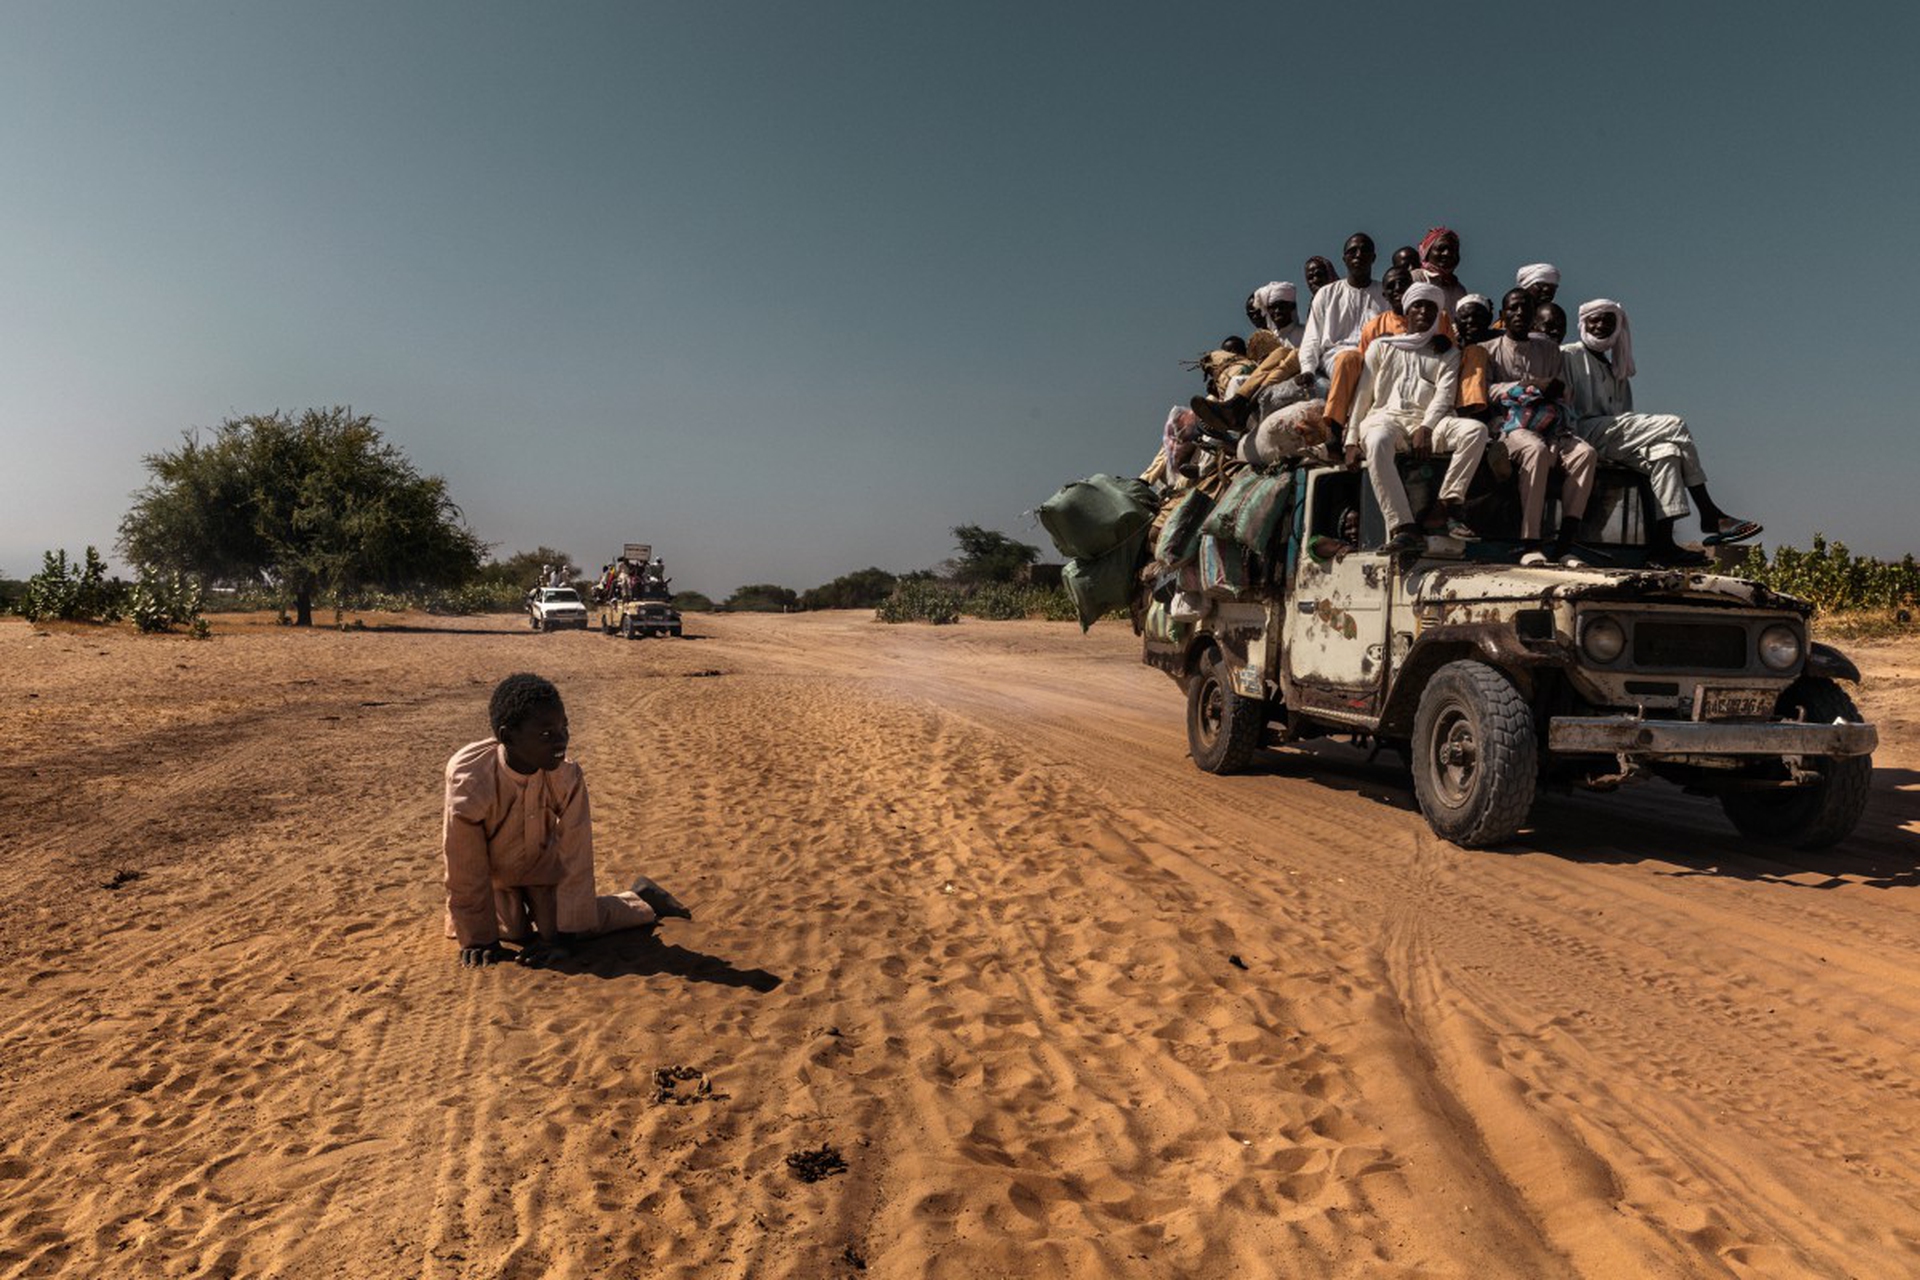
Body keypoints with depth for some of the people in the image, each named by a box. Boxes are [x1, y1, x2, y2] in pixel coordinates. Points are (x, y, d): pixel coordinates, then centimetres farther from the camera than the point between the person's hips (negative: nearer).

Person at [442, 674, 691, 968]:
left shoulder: (567, 776, -31)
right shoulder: (469, 780, -36)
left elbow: (576, 856, -24)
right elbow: (464, 868, -25)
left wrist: (561, 935, -23)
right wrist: (478, 939, -16)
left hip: (542, 861, 0)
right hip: (491, 870, 0)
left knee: (567, 927, -11)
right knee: (514, 931, -9)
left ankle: (643, 900, 15)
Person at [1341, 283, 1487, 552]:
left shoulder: (1447, 353, 23)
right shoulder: (1382, 346, 23)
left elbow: (1444, 394, 6)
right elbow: (1362, 395, 15)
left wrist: (1425, 428, -15)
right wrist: (1352, 440, 2)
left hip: (1427, 422, 2)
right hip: (1386, 416, -2)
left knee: (1476, 430, -29)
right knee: (1377, 441, -40)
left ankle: (1449, 507, -29)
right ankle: (1402, 527, -47)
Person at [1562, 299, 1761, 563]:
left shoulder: (1615, 371, 30)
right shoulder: (1569, 355, 8)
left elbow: (1625, 420, 24)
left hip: (1612, 438, 8)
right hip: (1585, 433, -8)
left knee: (1665, 452, -16)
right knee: (1674, 425, -18)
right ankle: (1710, 515, -19)